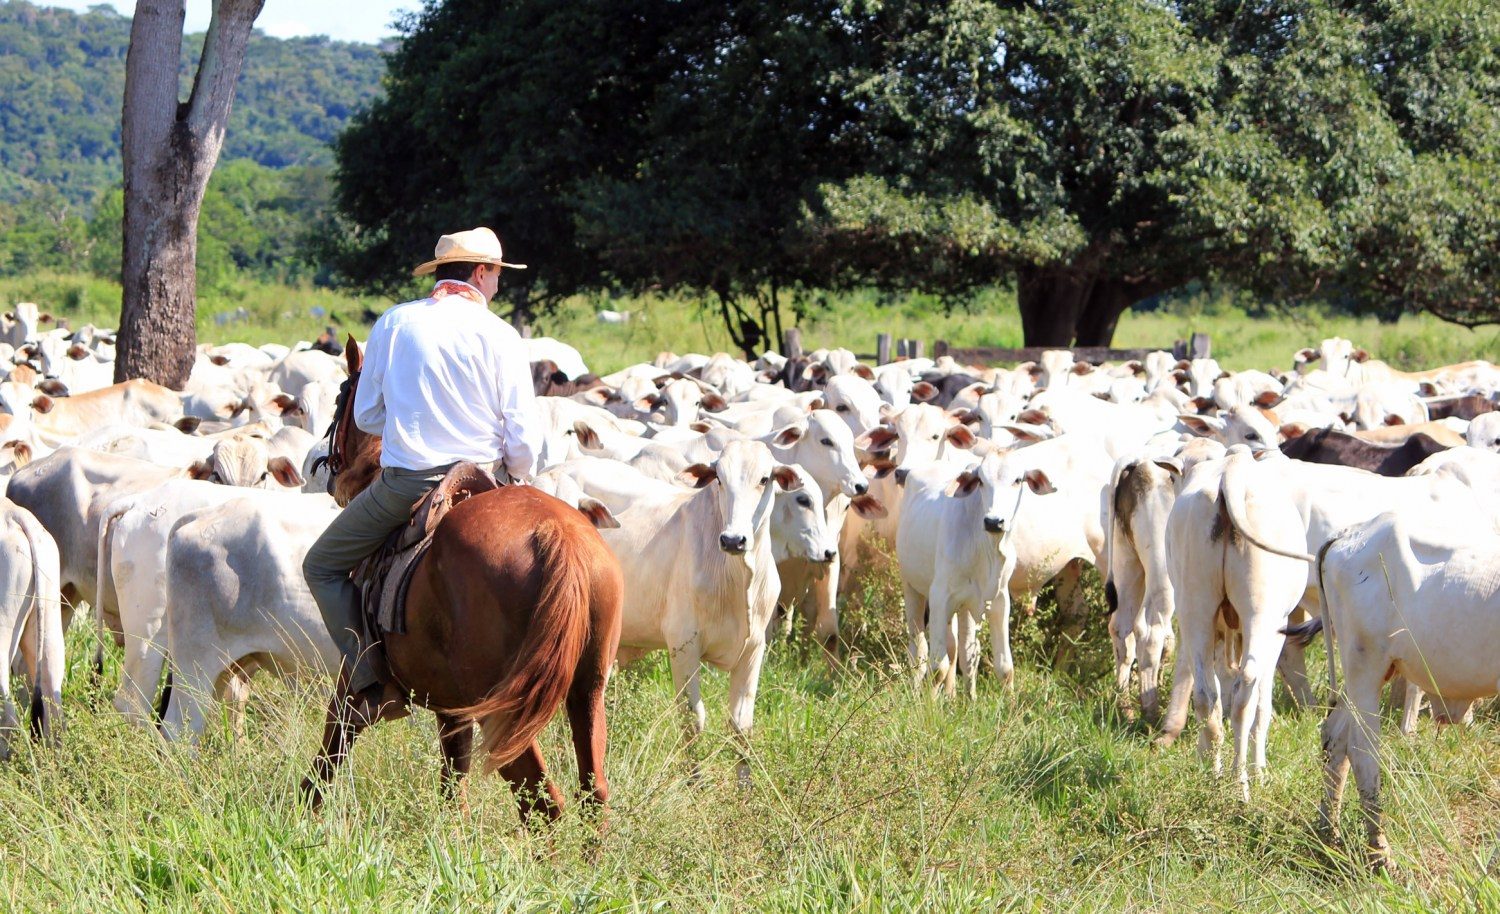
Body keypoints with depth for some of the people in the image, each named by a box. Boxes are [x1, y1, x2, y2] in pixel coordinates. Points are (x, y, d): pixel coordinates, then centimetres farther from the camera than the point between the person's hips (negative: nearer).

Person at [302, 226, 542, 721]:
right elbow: (523, 434, -5)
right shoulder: (499, 336, -2)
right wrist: (514, 481, 15)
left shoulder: (392, 323, 3)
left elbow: (365, 415, 10)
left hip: (405, 482, 0)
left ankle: (367, 681, 1)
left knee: (322, 566, 15)